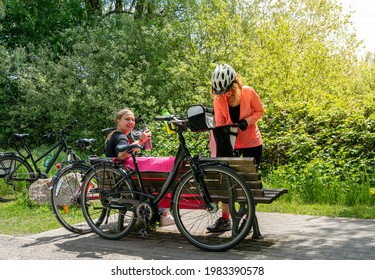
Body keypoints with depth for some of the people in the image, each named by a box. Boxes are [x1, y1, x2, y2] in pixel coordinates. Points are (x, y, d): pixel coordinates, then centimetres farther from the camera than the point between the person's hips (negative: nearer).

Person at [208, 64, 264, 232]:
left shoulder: (248, 93, -19)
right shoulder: (218, 99, -13)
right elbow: (219, 126, -13)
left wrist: (247, 121, -23)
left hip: (252, 142, -2)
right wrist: (216, 153, -20)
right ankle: (225, 219, 8)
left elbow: (260, 111, -3)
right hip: (230, 142, 2)